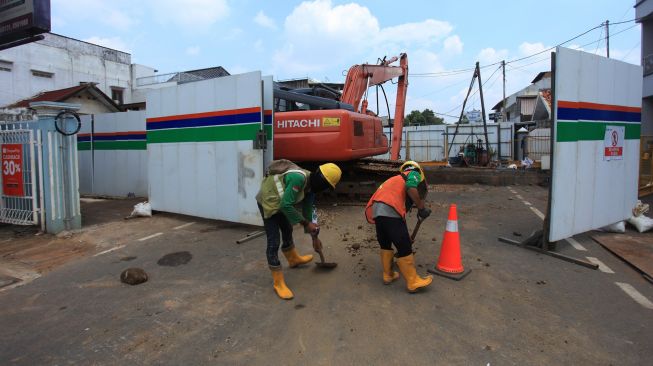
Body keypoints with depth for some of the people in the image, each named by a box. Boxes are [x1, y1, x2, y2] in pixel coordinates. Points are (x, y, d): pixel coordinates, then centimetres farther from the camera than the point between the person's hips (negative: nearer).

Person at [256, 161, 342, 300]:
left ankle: (293, 259, 53)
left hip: (279, 203, 10)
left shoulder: (310, 184, -2)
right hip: (268, 203, -10)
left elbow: (308, 210, 9)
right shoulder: (299, 178, -32)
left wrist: (314, 235, 15)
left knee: (287, 231, 27)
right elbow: (286, 205, -32)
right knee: (273, 243, -7)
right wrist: (306, 223, -24)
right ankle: (278, 283, 4)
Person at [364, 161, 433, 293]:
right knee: (404, 247, 3)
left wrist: (405, 237, 46)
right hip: (390, 211, -8)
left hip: (376, 211, 8)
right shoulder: (414, 174, 16)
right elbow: (411, 187, -12)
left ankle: (388, 275, 34)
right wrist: (422, 208, -1)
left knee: (385, 244, 24)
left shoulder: (396, 179, 37)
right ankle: (413, 282, 12)